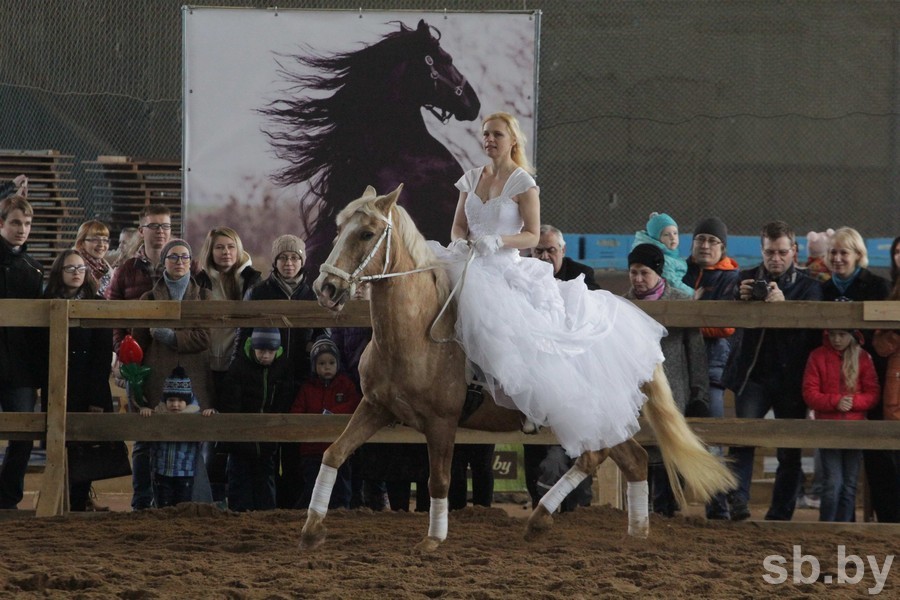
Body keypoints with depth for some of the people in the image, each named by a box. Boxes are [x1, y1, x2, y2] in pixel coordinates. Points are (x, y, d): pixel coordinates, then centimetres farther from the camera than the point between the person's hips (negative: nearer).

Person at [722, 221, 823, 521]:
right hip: (753, 375, 0)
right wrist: (740, 298, -21)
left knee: (790, 452, 1)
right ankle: (738, 502, -24)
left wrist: (782, 304, -27)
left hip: (791, 380, 0)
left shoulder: (808, 286, 7)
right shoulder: (747, 279, 11)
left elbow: (810, 328, -10)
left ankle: (780, 515, 9)